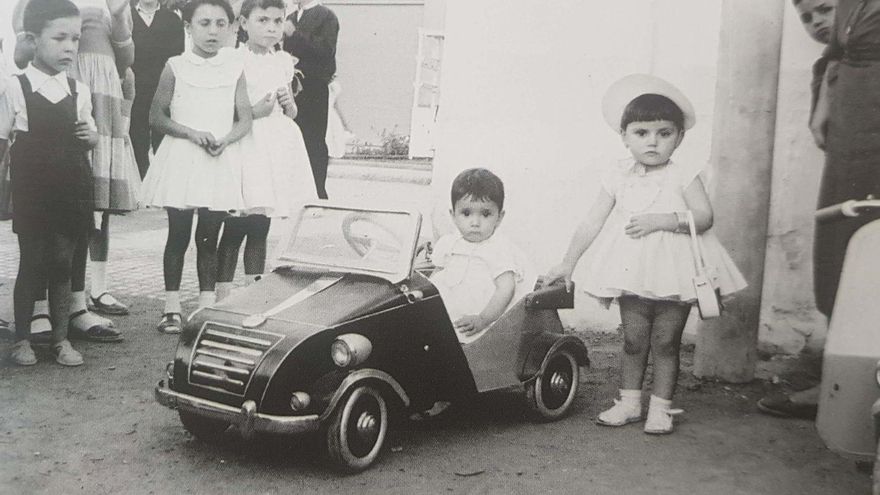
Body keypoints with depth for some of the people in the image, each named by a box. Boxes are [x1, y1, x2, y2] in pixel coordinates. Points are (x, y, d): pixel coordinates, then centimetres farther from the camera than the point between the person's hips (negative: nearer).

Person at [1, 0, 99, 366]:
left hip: (70, 191, 3)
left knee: (62, 264, 7)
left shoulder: (78, 91, 4)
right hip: (32, 193, -2)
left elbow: (91, 137, 16)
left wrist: (90, 135, -7)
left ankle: (61, 338, 17)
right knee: (31, 264, 4)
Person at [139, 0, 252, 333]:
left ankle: (207, 306, 15)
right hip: (181, 158, -1)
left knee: (209, 237, 6)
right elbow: (157, 116, 1)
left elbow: (245, 119, 4)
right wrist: (192, 133, -14)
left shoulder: (234, 68, 5)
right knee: (178, 234, 3)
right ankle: (172, 308, 13)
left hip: (220, 161, 1)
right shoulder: (175, 67, 1)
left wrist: (225, 140, -16)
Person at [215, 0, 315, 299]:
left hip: (276, 148, 6)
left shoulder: (284, 62, 13)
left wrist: (288, 104, 0)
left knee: (260, 229, 9)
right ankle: (222, 298, -1)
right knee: (235, 228, -8)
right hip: (245, 146, -5)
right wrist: (254, 111, -18)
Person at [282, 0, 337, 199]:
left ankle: (317, 192, 2)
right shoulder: (291, 18, 18)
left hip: (314, 91, -6)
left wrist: (295, 34, -18)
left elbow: (326, 50, -17)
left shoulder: (326, 16, -3)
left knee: (314, 142, -4)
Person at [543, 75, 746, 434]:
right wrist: (568, 263, 3)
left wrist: (662, 220, -22)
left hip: (674, 273, -2)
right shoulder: (618, 178, 4)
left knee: (665, 342, 3)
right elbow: (592, 222, 5)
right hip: (632, 273, 2)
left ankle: (660, 407, 13)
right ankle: (629, 402, 20)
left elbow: (704, 216, -11)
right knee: (633, 340, 7)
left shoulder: (684, 176, -3)